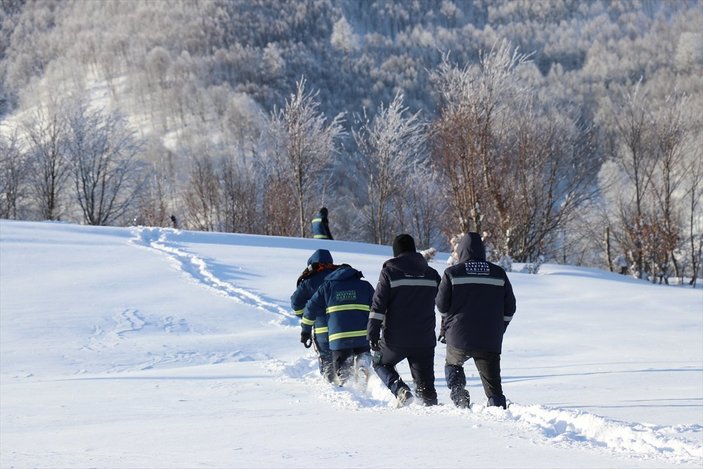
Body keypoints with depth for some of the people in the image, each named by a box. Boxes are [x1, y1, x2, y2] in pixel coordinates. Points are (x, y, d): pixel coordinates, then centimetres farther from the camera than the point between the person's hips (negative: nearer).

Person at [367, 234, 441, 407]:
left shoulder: (389, 272, -6)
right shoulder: (431, 274, 6)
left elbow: (378, 305, -9)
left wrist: (373, 333, -7)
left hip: (396, 338, -3)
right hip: (424, 339, 3)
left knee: (380, 363, 21)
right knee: (424, 381, 11)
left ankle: (400, 390, -1)